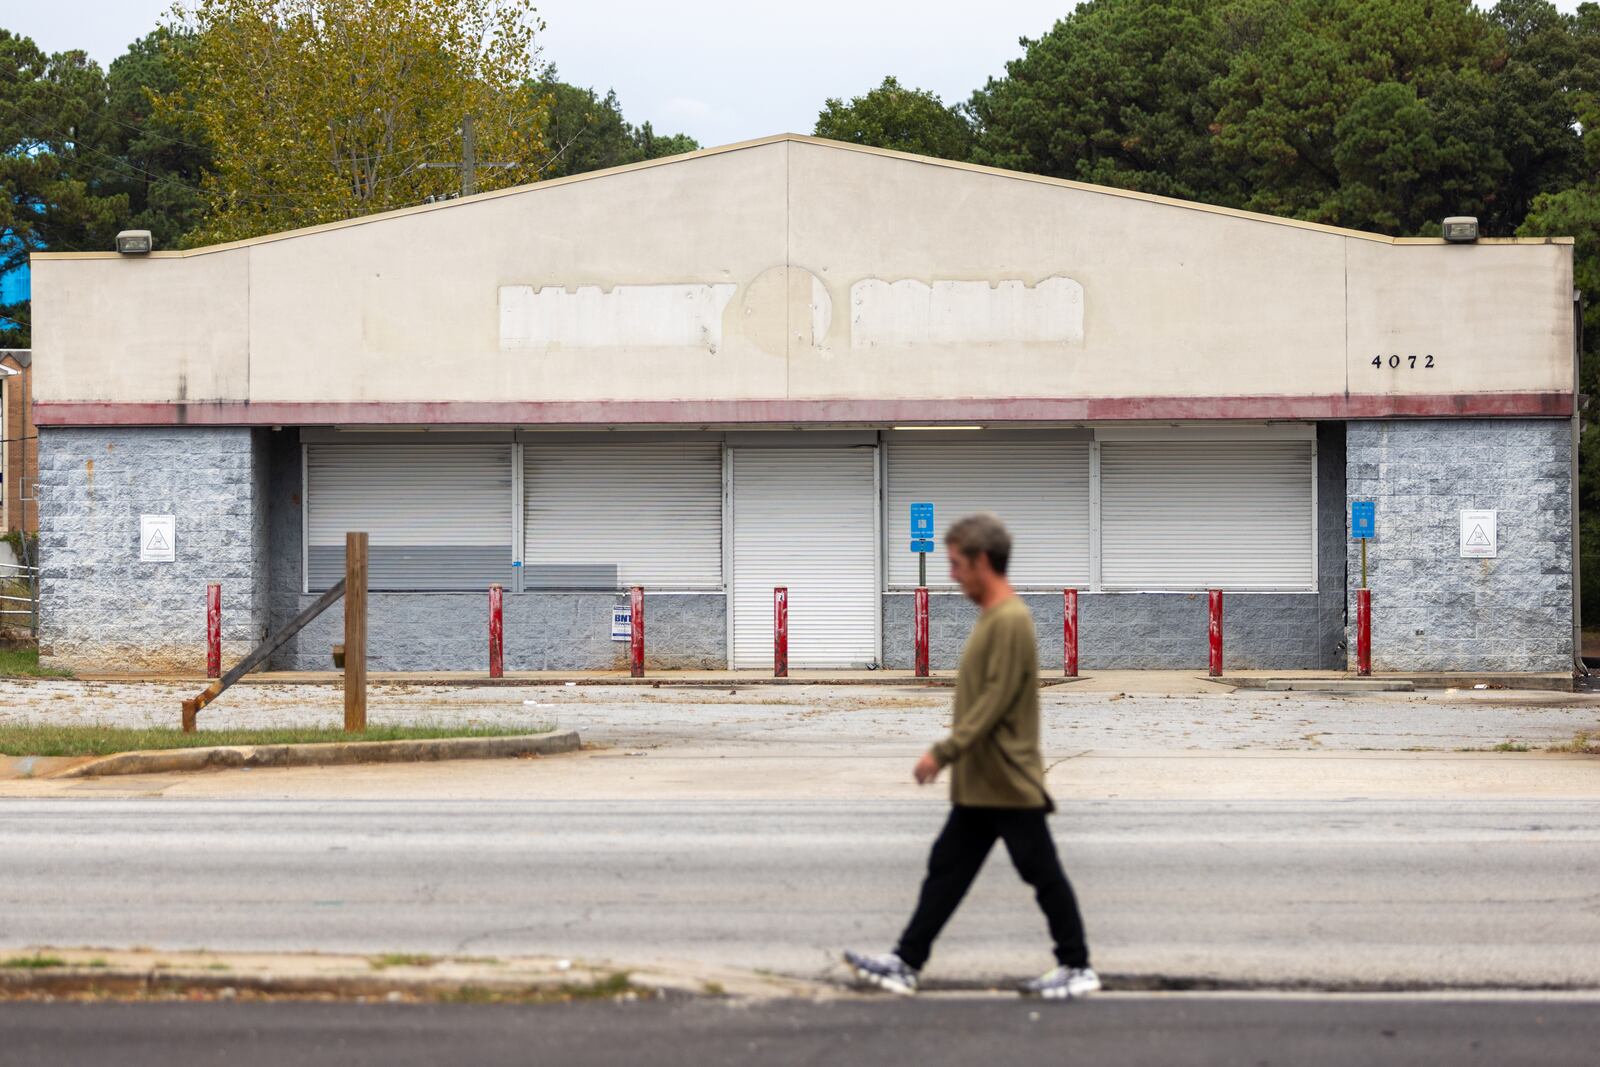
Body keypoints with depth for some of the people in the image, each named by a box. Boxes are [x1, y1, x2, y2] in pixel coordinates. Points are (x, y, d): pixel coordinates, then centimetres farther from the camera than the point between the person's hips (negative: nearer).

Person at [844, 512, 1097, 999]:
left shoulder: (1010, 621, -18)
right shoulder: (991, 617, 13)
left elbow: (995, 700, -22)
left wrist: (945, 752, -21)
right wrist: (950, 753, 20)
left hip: (1010, 785, -10)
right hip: (978, 785, 10)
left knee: (1042, 874, 0)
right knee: (947, 870, 8)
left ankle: (1077, 968, 9)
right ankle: (906, 964, 10)